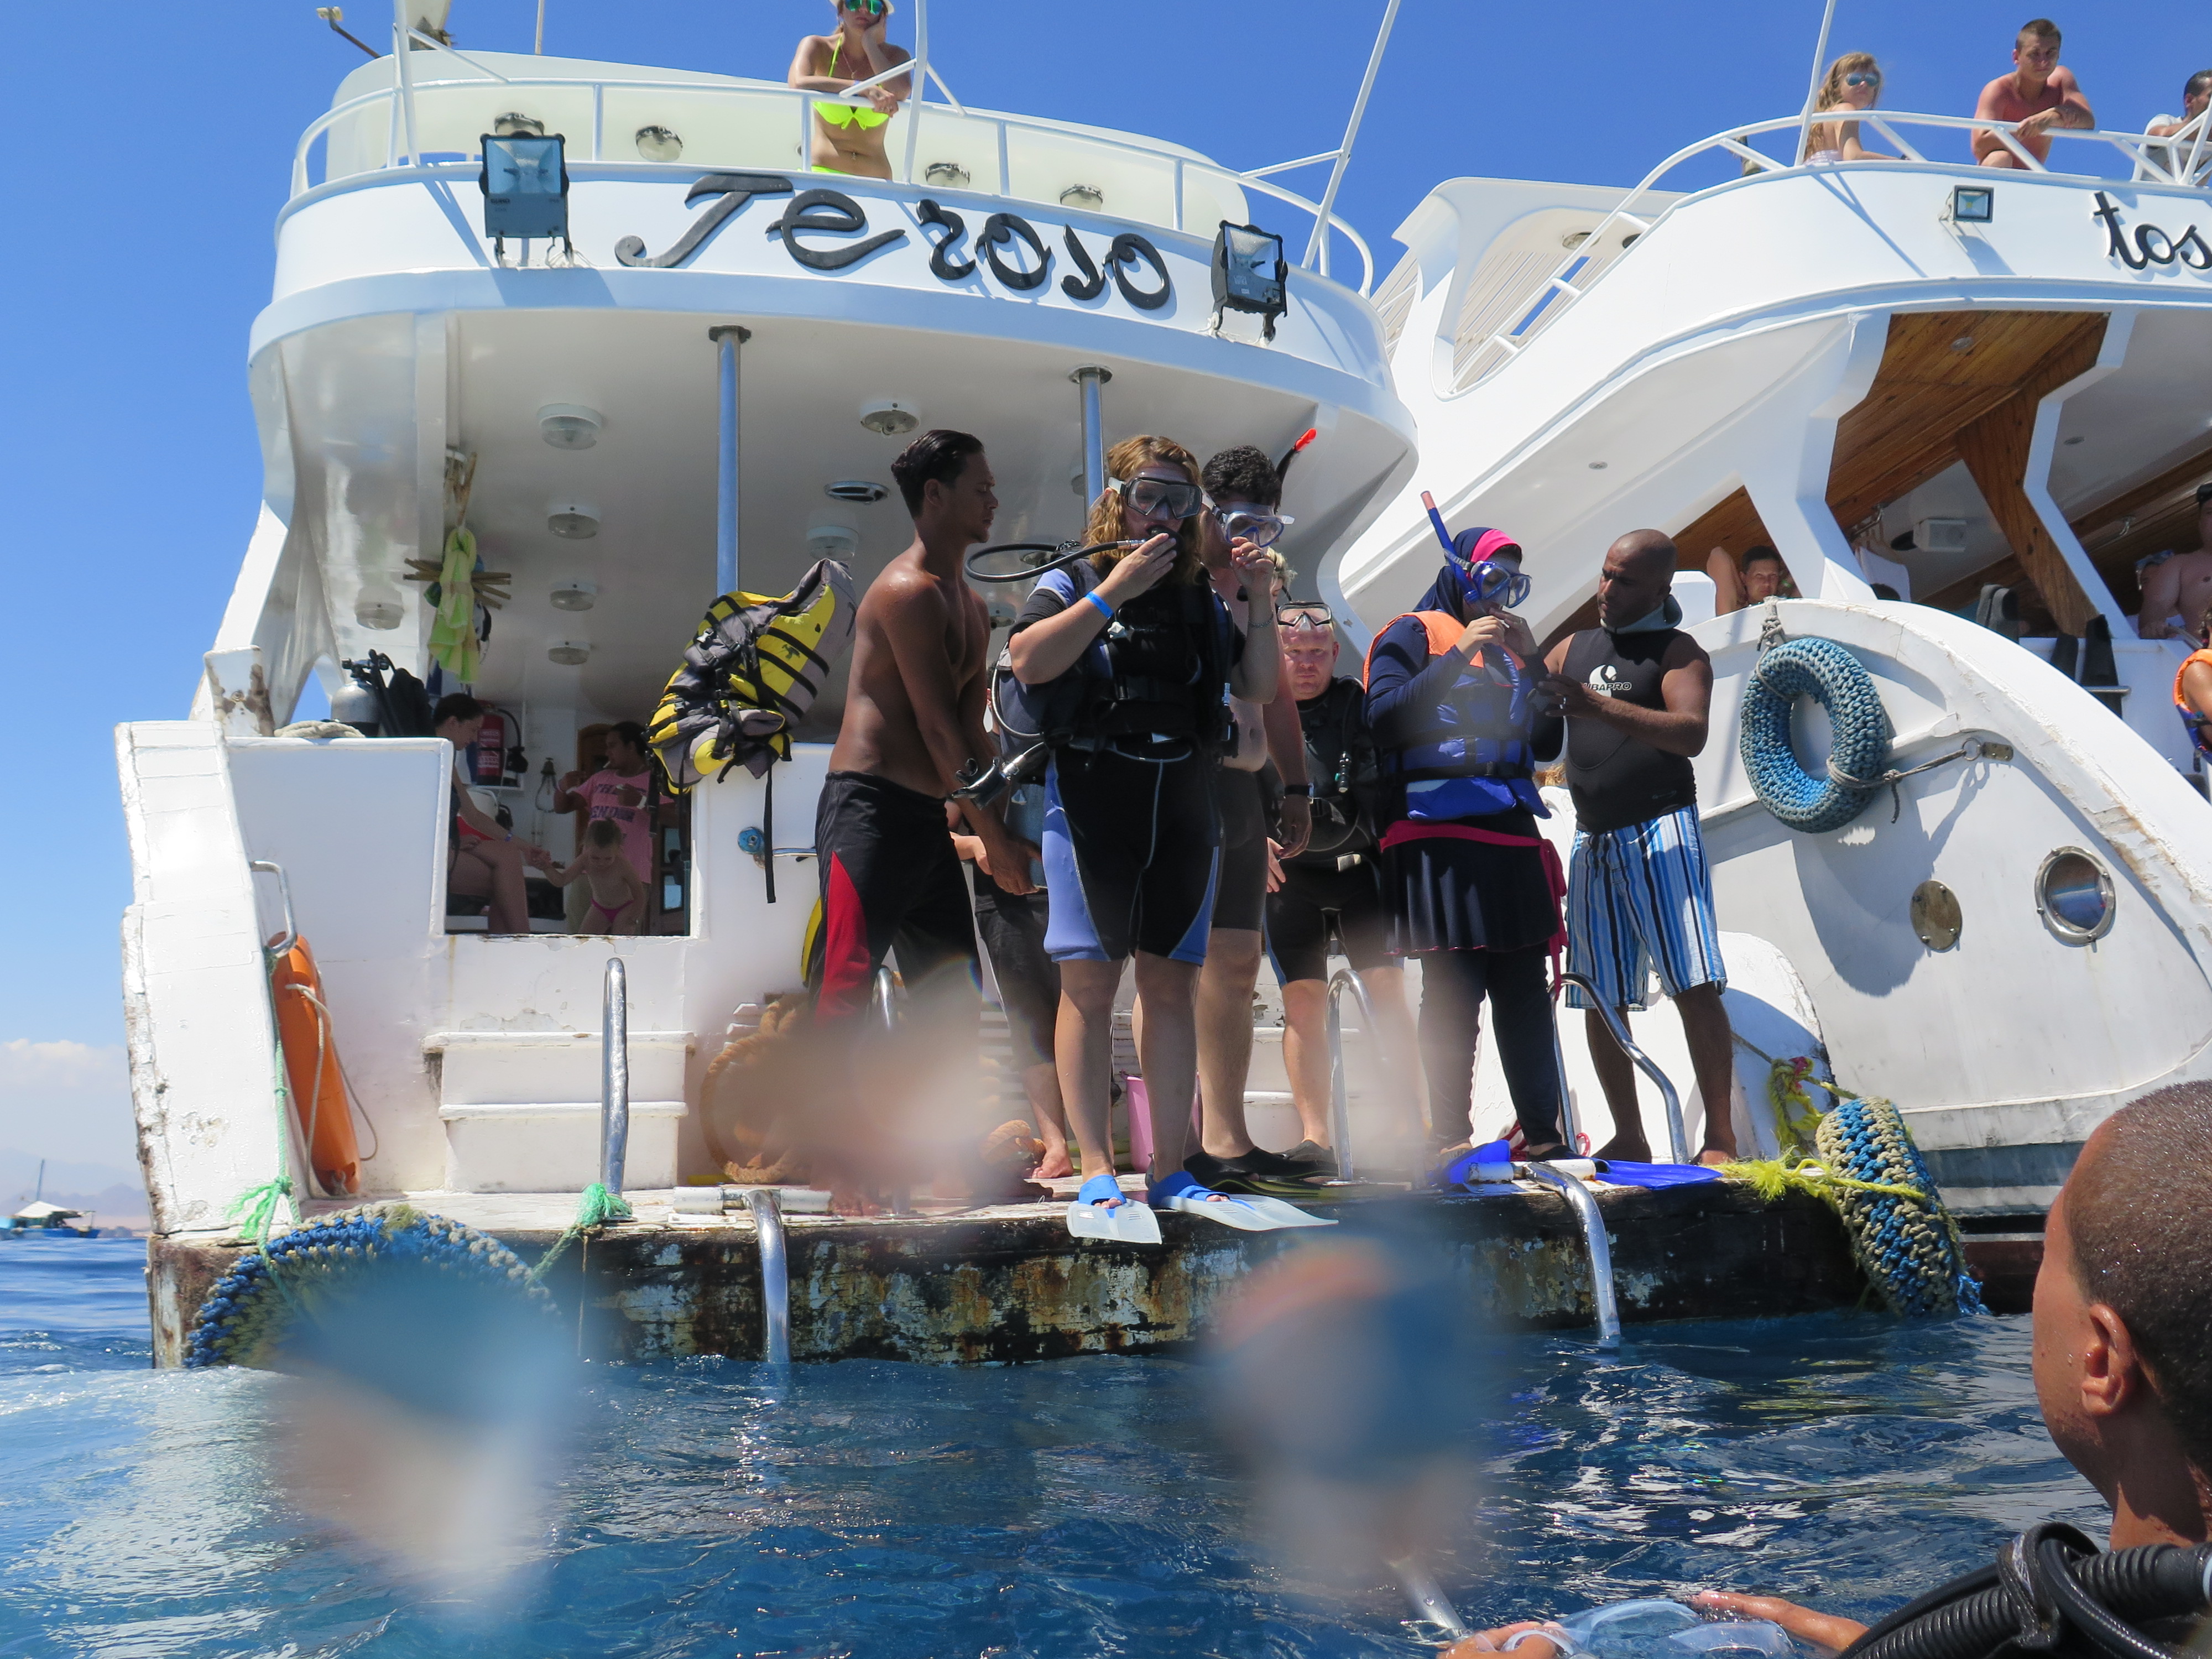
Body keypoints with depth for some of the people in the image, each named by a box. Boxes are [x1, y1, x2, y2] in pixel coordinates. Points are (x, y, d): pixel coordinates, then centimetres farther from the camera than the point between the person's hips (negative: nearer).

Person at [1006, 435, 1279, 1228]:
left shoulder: (1201, 599, 17)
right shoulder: (1072, 583, 4)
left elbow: (1260, 686, 12)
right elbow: (1028, 661, -15)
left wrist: (1261, 600, 1)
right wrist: (1116, 590, -15)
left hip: (1184, 808, 4)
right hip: (1092, 800, -4)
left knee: (1173, 985, 5)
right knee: (1089, 983, -6)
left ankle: (1170, 1167, 10)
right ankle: (1096, 1168, -1)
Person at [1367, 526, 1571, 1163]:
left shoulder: (1510, 645, 24)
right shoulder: (1415, 634, 4)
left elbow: (1547, 742, 20)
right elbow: (1383, 720, -12)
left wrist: (1531, 665, 7)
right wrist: (1460, 656, -14)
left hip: (1512, 833, 7)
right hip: (1441, 835, -7)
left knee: (1525, 987, 6)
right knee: (1454, 987, -10)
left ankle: (1541, 1132, 10)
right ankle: (1450, 1137, -6)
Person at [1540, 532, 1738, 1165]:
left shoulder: (1678, 651, 1)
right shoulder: (1574, 648, 19)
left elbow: (1691, 733, -16)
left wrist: (1595, 705, -26)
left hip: (1660, 830, -5)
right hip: (1592, 839, 6)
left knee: (1695, 986, -12)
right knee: (1599, 1000, 4)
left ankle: (1720, 1138, -7)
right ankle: (1628, 1139, 13)